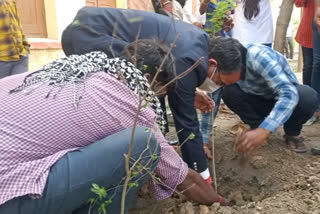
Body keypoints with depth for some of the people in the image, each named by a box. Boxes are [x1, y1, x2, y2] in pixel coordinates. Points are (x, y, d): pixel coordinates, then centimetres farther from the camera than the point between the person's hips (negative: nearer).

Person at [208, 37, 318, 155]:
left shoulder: (258, 56, -37)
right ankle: (257, 127, -3)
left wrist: (264, 130, -55)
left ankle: (292, 133, -6)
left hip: (286, 94, -3)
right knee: (229, 92, -25)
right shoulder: (225, 70, -20)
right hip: (260, 99, 3)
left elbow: (289, 94, -44)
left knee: (308, 97, -35)